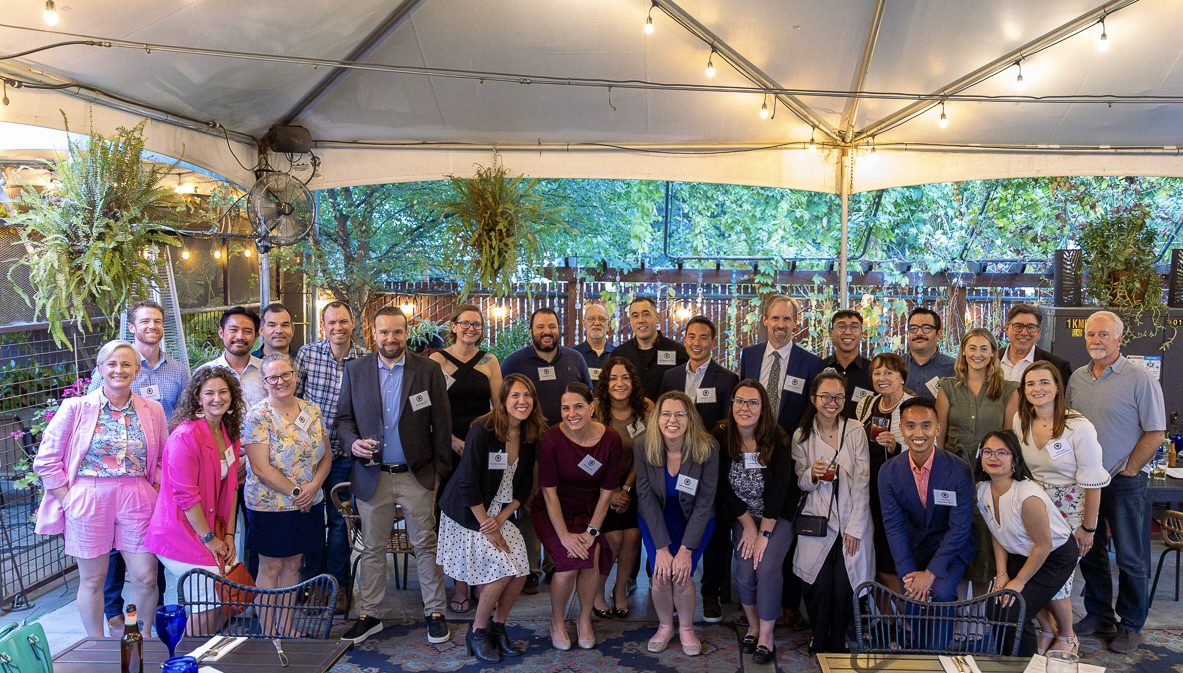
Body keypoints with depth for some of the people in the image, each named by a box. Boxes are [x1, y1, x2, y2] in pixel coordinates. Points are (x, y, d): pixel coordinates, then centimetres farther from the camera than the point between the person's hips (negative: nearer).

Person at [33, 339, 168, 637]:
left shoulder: (152, 410, 5)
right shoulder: (76, 408, -2)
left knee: (146, 577, 3)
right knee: (92, 579, 9)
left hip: (138, 501, 2)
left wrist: (156, 492, 0)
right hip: (88, 500, -1)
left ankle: (145, 638, 26)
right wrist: (68, 498, -4)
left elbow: (163, 460, 12)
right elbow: (46, 460, 1)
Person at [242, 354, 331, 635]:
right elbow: (261, 467, -17)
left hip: (308, 505, 5)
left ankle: (288, 628, 27)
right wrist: (295, 491, -16)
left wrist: (313, 487, -10)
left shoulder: (312, 411, 4)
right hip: (270, 506, -5)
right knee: (270, 568, 7)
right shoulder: (258, 416, -12)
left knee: (292, 565, 15)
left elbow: (326, 456, 6)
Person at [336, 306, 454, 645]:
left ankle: (434, 613, 20)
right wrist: (352, 443, -13)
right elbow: (344, 417, 7)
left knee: (426, 546, 7)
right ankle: (368, 615, 25)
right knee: (372, 549, 12)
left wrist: (441, 467, -1)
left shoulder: (429, 369, -3)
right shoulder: (354, 370, 2)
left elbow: (441, 423, 0)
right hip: (371, 475, 1)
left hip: (417, 475, -1)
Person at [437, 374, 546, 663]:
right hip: (469, 514, -6)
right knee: (503, 570, -14)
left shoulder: (531, 436, -2)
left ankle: (497, 627, 18)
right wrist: (488, 528, -15)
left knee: (521, 571, -6)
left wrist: (501, 519, -8)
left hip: (501, 512, 6)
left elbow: (524, 486, 4)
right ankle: (477, 633, 8)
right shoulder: (482, 431, -21)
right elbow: (467, 483, -20)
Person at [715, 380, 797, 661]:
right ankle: (753, 625, 15)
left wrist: (764, 533, -16)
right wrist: (748, 526, -7)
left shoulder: (776, 439, -18)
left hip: (777, 516, -2)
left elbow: (779, 489, -17)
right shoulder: (721, 437, -13)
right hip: (742, 516, 2)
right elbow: (724, 488, -7)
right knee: (745, 570, -12)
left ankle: (766, 636, -1)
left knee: (767, 568, -19)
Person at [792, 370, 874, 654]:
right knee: (820, 585, -9)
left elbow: (862, 482, -3)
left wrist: (854, 527, -8)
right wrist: (811, 474, -15)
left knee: (843, 586, -8)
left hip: (852, 523, 0)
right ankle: (819, 640, 16)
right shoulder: (801, 436, 4)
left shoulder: (855, 431, -1)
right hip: (817, 522, 1)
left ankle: (838, 642, 17)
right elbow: (801, 484, 8)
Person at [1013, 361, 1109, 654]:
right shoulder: (1019, 421, -3)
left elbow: (1092, 482, -13)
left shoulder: (1079, 427, -18)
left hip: (1070, 509, -4)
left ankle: (1066, 637, 25)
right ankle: (1047, 630, 26)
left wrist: (1088, 528, -9)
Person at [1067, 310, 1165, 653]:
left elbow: (1155, 433, -11)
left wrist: (1127, 471, -12)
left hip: (1124, 482, -5)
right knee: (1089, 552, 14)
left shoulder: (1140, 379, -10)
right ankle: (1098, 617, 28)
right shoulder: (1077, 378, 6)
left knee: (1130, 558, 4)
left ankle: (1131, 626, 18)